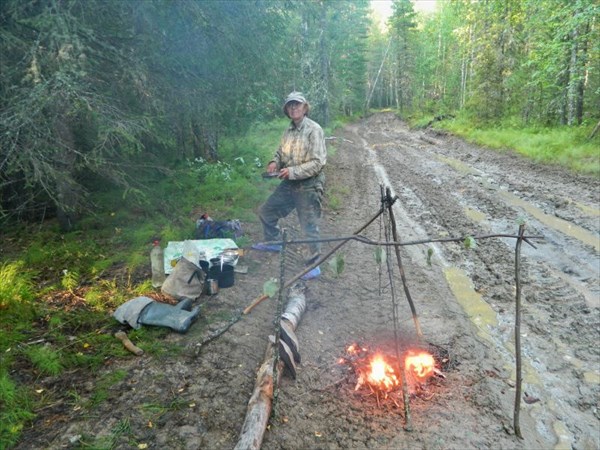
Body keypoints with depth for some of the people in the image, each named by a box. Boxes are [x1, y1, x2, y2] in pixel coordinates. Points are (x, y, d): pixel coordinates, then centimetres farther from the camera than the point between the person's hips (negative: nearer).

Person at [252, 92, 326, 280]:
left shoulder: (314, 130, -15)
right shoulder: (289, 131, 8)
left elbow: (318, 162, -21)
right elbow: (281, 152, 21)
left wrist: (293, 171, -23)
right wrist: (275, 162, -2)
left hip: (309, 185, -8)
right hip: (289, 183, 8)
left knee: (309, 227, -3)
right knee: (266, 212, 18)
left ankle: (314, 265, 13)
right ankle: (273, 242, 42)